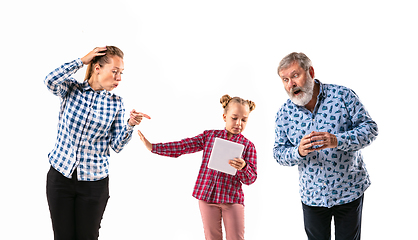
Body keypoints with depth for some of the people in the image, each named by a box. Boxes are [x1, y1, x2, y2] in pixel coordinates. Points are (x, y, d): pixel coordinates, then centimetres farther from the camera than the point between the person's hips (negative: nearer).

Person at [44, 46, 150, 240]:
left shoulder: (115, 103, 0)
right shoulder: (71, 89, -2)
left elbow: (116, 146, -2)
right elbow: (50, 81, -25)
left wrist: (130, 125, -20)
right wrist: (82, 61, -17)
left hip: (94, 182, 1)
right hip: (60, 175, 0)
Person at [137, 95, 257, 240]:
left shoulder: (248, 146, 0)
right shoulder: (209, 136, 4)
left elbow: (251, 179, -2)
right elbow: (181, 147, 1)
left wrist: (243, 167, -25)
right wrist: (153, 147, -6)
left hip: (232, 199, -1)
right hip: (207, 195, 2)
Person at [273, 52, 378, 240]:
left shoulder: (343, 95, -10)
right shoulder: (284, 113, -4)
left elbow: (370, 128, -11)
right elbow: (278, 152, 1)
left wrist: (337, 141, -28)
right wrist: (298, 152, -22)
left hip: (349, 190, -2)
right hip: (312, 195, 2)